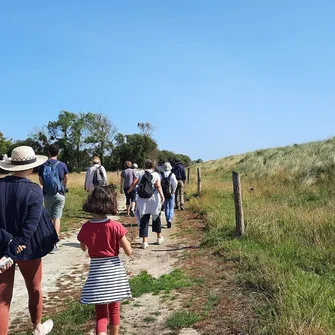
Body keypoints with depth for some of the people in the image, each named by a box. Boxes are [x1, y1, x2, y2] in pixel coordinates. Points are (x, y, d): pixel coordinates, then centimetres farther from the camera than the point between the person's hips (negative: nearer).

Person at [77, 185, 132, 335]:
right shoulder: (116, 227, -16)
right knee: (114, 308, 20)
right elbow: (129, 252, -11)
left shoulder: (86, 228, -8)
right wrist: (123, 239, 5)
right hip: (114, 270, -1)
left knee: (101, 312, 9)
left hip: (96, 271, 1)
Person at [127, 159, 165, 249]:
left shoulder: (140, 174, 4)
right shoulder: (156, 174, 0)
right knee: (156, 217, 17)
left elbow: (134, 183, -5)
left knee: (144, 219, 4)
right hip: (154, 199, -1)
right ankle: (159, 237, 29)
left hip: (142, 200, 1)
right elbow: (158, 186, -11)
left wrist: (129, 190, 12)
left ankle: (144, 241, 1)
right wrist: (162, 195, -6)